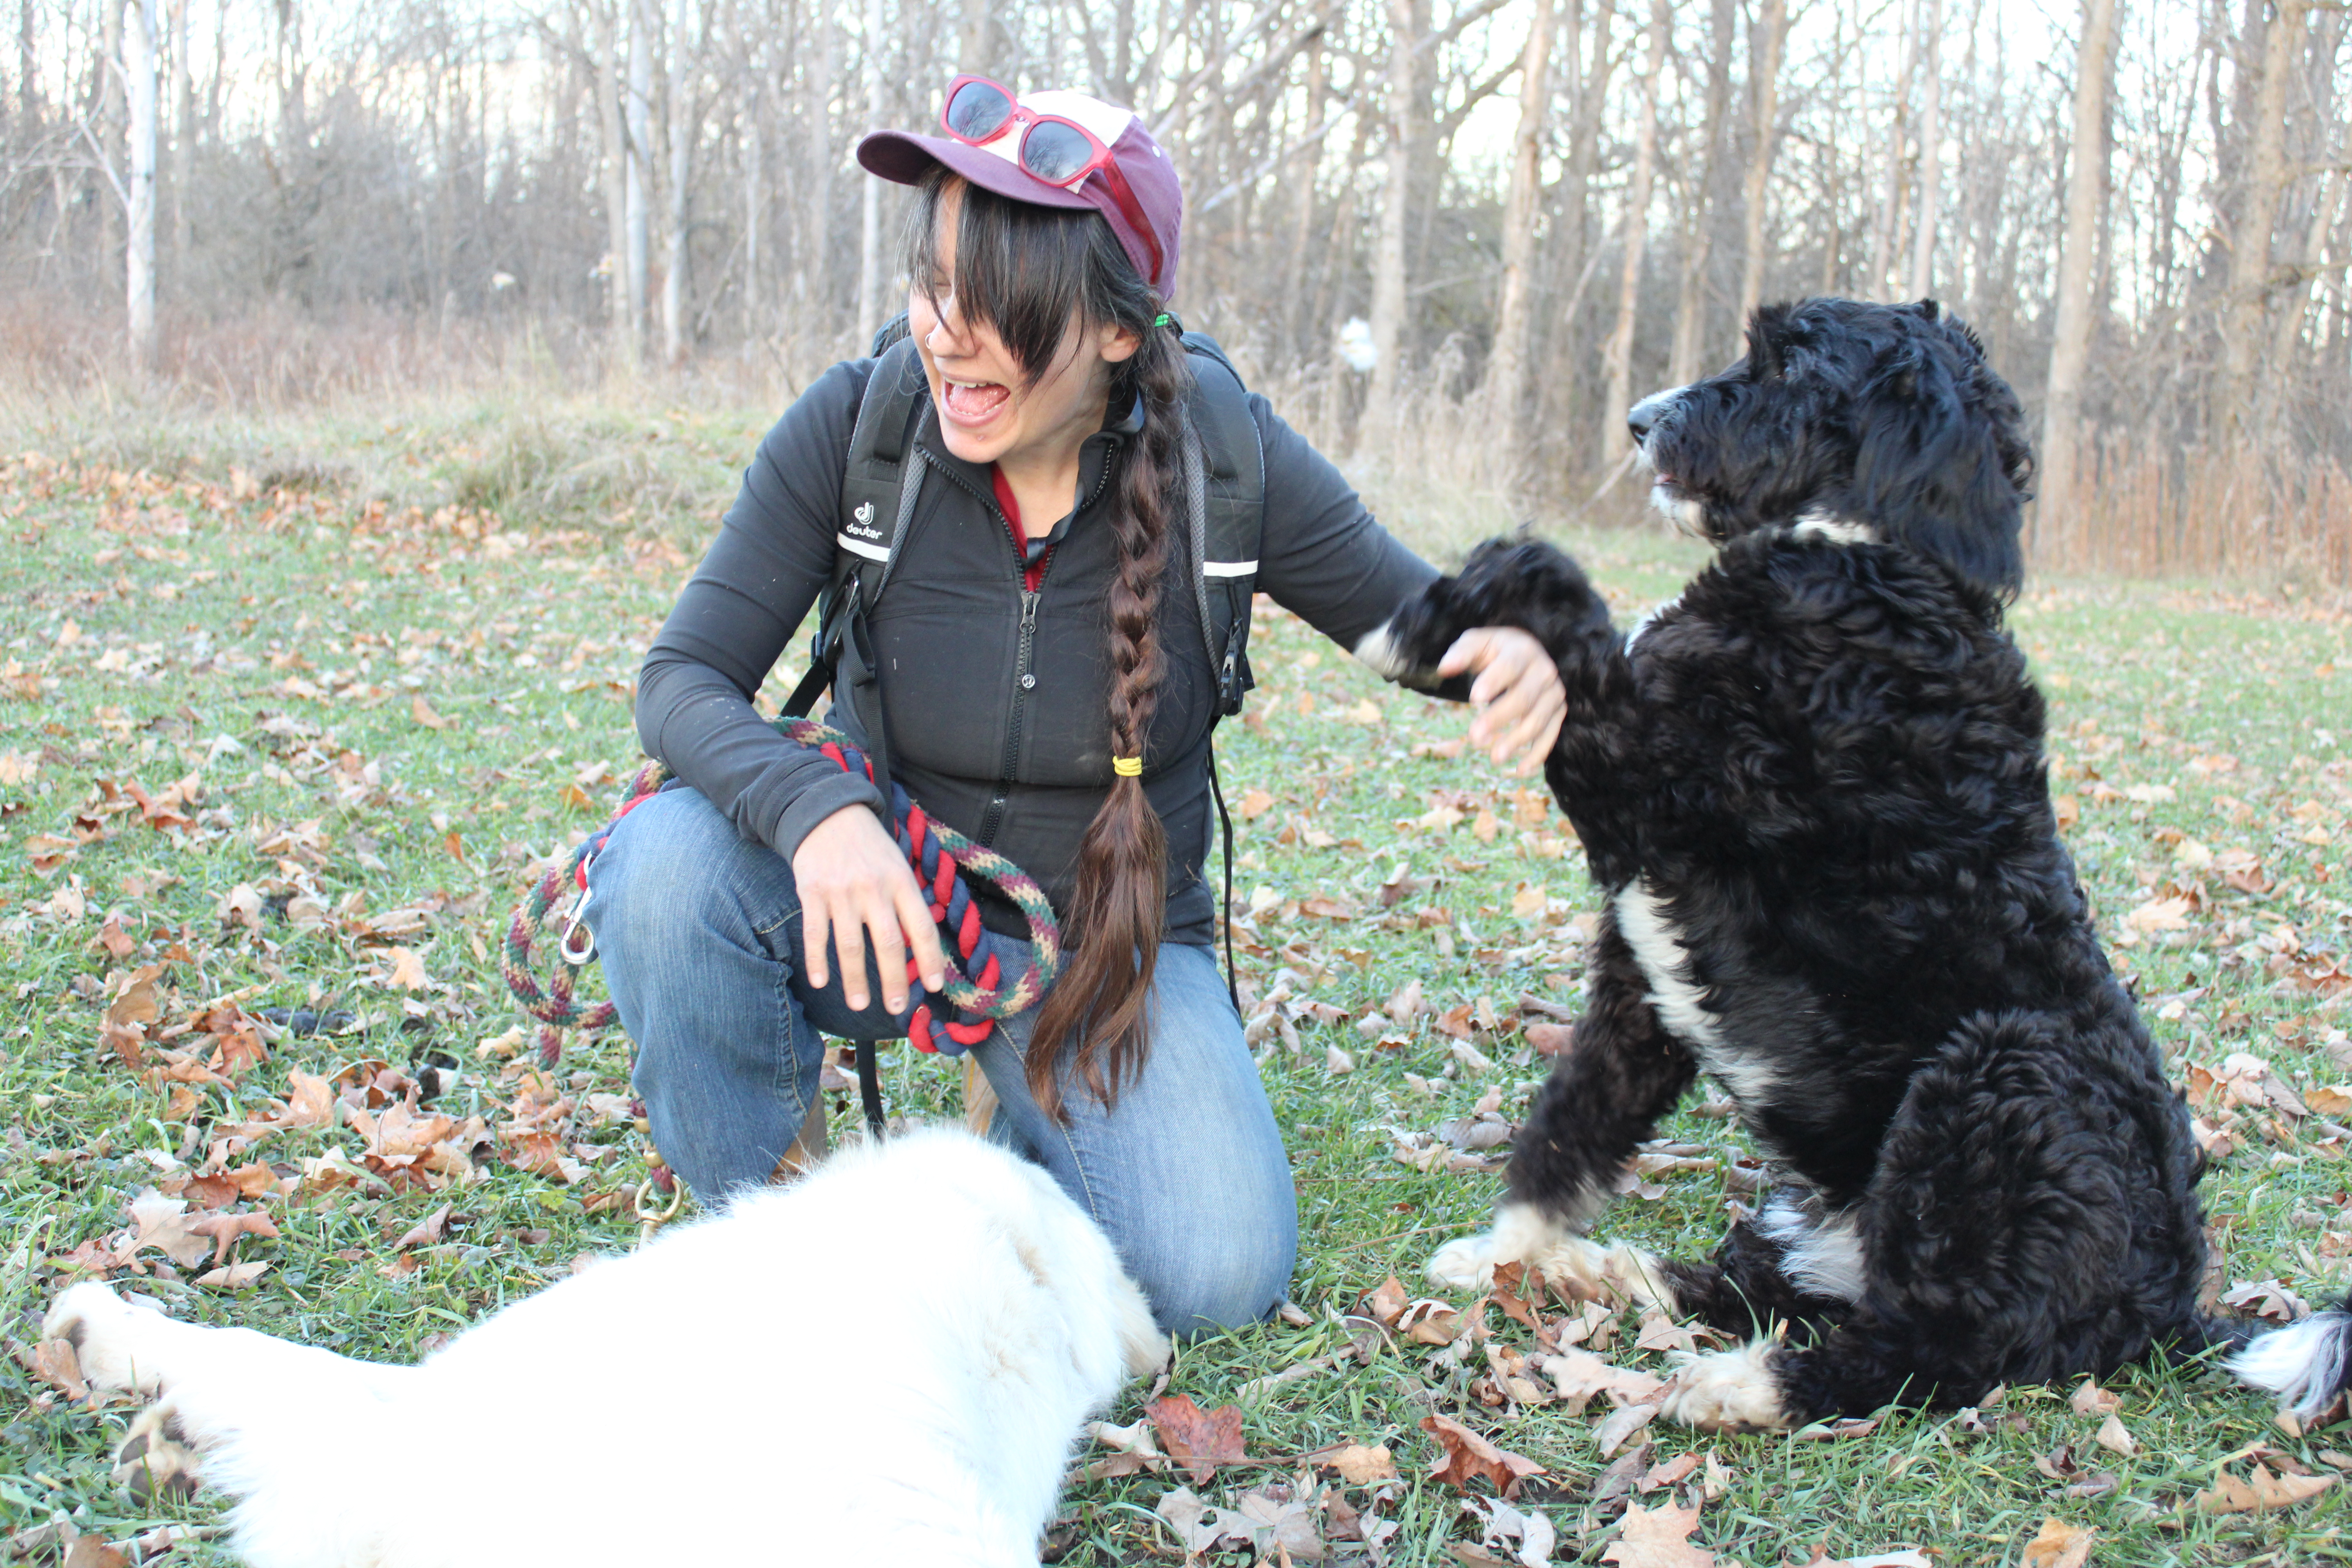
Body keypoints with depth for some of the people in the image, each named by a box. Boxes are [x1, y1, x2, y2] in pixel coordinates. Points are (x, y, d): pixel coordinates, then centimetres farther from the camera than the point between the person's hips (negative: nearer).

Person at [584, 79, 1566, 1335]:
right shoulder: (853, 429, -16)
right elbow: (684, 678, -15)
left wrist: (1511, 652, -30)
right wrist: (816, 807, -38)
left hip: (1112, 948, 0)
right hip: (880, 905, 1)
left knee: (1219, 1275, -23)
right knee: (668, 860, -31)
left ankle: (1045, 1133, 14)